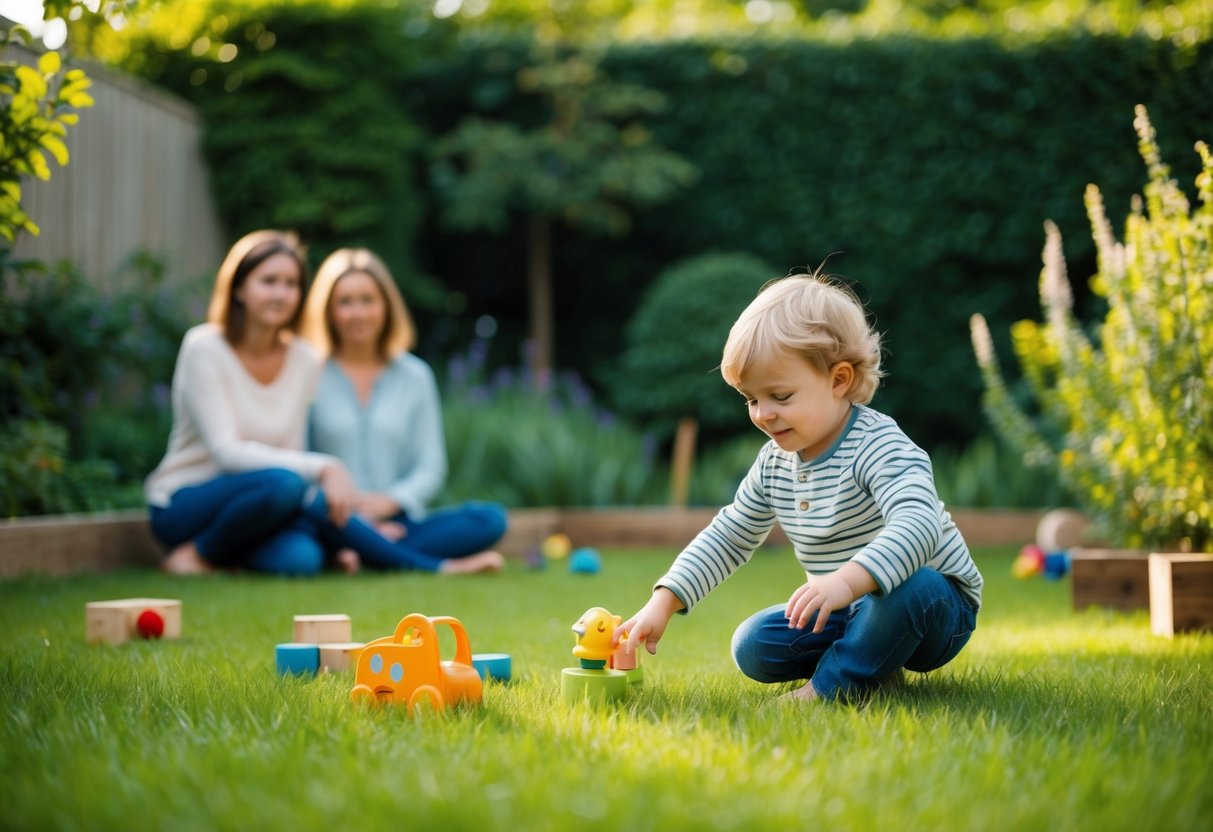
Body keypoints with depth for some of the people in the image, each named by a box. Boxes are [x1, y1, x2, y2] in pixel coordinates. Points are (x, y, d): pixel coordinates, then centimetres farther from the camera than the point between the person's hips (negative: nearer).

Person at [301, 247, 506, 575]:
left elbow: (431, 467, 10)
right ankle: (443, 565, -34)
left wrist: (391, 500, -10)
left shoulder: (415, 376, 14)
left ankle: (359, 551, -34)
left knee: (490, 518, -23)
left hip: (396, 522, 3)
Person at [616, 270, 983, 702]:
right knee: (753, 646, -8)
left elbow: (918, 526, -42)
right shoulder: (774, 463, 1)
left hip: (934, 605, -7)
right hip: (854, 612, 7)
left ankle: (830, 687, -21)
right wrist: (663, 602, -2)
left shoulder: (879, 447, -25)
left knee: (909, 588, -40)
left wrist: (847, 581, -59)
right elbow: (726, 537, 11)